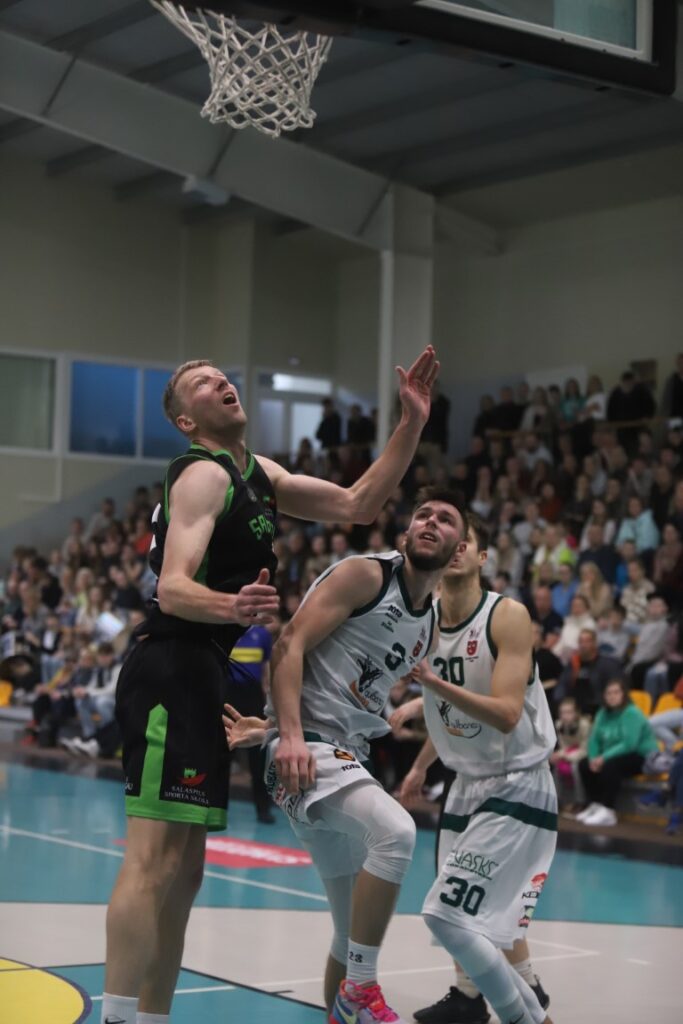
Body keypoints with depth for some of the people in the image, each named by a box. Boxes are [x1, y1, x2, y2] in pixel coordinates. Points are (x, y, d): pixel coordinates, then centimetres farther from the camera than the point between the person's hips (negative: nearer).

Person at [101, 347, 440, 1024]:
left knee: (182, 871, 11)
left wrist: (412, 423, 7)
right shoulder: (204, 476, -9)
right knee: (153, 862, -15)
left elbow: (358, 505, 17)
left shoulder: (257, 475, 19)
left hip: (202, 680, 10)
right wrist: (231, 607, -43)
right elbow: (173, 589, -21)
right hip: (172, 671, -10)